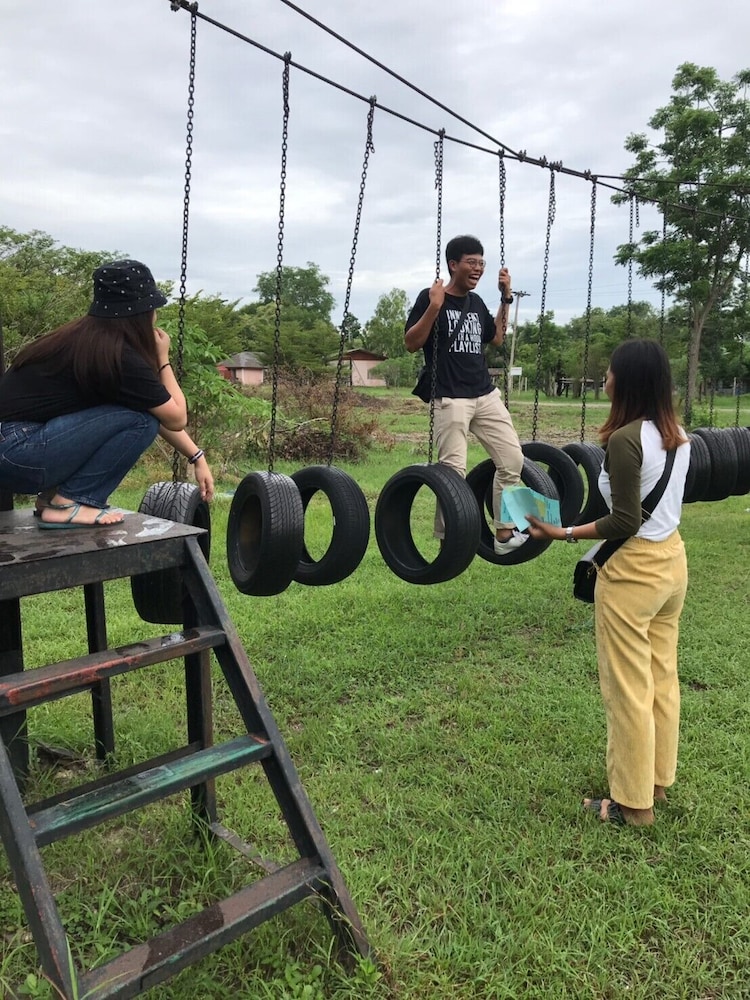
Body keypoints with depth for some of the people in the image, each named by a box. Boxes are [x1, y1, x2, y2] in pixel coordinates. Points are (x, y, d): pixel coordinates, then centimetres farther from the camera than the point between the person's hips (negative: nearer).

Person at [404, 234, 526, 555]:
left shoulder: (476, 302, 15)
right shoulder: (431, 297, -4)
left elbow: (496, 338, 26)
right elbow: (410, 344, -10)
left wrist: (506, 298, 19)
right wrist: (433, 307, -20)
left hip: (486, 395, 7)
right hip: (450, 399, -7)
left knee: (513, 459, 4)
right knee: (453, 471, -10)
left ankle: (504, 533, 14)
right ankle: (446, 540, 5)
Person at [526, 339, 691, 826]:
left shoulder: (625, 440, -21)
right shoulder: (678, 435, 4)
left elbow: (625, 524, -21)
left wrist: (564, 533, -16)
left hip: (634, 570, -9)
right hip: (673, 560, 9)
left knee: (628, 689, 4)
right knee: (663, 678, 19)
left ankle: (634, 802, 19)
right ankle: (657, 779, 35)